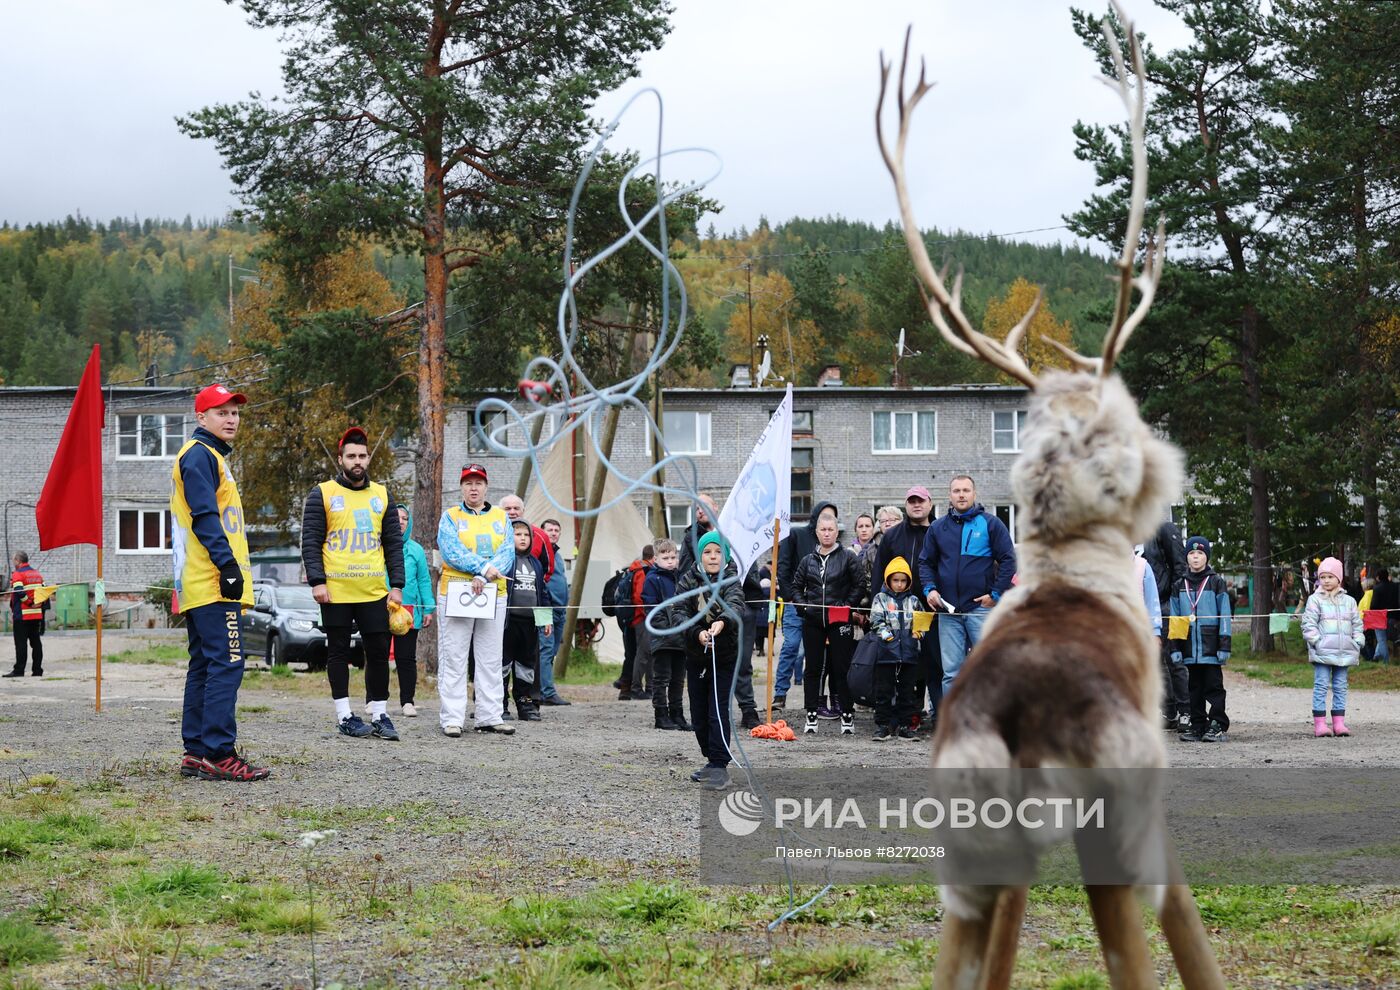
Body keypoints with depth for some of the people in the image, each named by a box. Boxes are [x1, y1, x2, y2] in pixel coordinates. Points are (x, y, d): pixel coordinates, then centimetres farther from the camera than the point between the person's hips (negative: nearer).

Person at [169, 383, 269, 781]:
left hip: (198, 584, 11)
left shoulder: (211, 456, 24)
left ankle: (196, 752, 15)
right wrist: (228, 564, -23)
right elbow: (205, 517, -18)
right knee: (226, 663, -13)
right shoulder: (199, 455, -8)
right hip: (213, 583, -11)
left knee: (204, 666, 12)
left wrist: (228, 564, 22)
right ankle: (217, 754, -15)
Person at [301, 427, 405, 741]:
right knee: (338, 652, 5)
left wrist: (397, 585, 5)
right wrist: (317, 582, -12)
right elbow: (310, 542, -2)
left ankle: (379, 716, 11)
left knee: (379, 651, 3)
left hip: (374, 592, 3)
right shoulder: (322, 495, 1)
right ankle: (344, 716, 11)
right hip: (335, 592, -3)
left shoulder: (382, 495, 12)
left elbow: (394, 544, 12)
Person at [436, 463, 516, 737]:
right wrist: (483, 567, -20)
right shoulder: (450, 517, 3)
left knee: (491, 660, 6)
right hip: (455, 592, -3)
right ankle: (451, 718, -2)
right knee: (453, 659, -3)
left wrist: (483, 578, -16)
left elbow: (508, 553, -2)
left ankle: (490, 716, 11)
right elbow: (451, 552, -12)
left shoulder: (501, 517, 11)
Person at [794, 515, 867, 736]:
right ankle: (811, 716, 10)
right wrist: (803, 605, 3)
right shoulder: (808, 560, 10)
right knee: (813, 669, 5)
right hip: (813, 622, 3)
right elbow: (796, 586, 18)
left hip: (840, 621, -3)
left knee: (841, 668, -2)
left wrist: (847, 606, -8)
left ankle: (848, 716, 4)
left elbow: (860, 585, -1)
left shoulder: (848, 557, 0)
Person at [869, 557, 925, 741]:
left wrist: (919, 631, -2)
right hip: (886, 652, -3)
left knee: (906, 691, 7)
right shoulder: (880, 598, 5)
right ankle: (883, 725, 7)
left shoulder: (913, 600, 14)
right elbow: (876, 621, -4)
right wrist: (886, 634, -17)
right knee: (884, 691, 1)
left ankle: (904, 725, 15)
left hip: (909, 653, 3)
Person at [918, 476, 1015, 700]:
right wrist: (929, 589, 1)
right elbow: (925, 562, 18)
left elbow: (1008, 560, 1)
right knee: (951, 672, 4)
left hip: (981, 607, -3)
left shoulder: (990, 523, 2)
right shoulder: (938, 528, 12)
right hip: (948, 610, 3)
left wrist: (995, 594, -6)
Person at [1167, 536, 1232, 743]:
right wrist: (1175, 647, 4)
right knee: (1195, 687, 8)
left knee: (1214, 686, -3)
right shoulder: (1179, 586, 11)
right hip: (1190, 647, 4)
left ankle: (1217, 726, 1)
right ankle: (1197, 726, 13)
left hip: (1211, 646, -4)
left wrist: (1224, 645, -7)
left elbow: (1224, 615, -1)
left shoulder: (1216, 582, 2)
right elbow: (1174, 619, 12)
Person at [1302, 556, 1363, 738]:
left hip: (1344, 652, 4)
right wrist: (1316, 641, -14)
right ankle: (1320, 724, -6)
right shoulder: (1315, 600, 0)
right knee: (1321, 686, -5)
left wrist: (1357, 644, 5)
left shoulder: (1349, 601, 12)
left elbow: (1357, 624, 15)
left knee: (1341, 687, 6)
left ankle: (1339, 723, 9)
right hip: (1322, 652, -4)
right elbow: (1309, 623, -5)